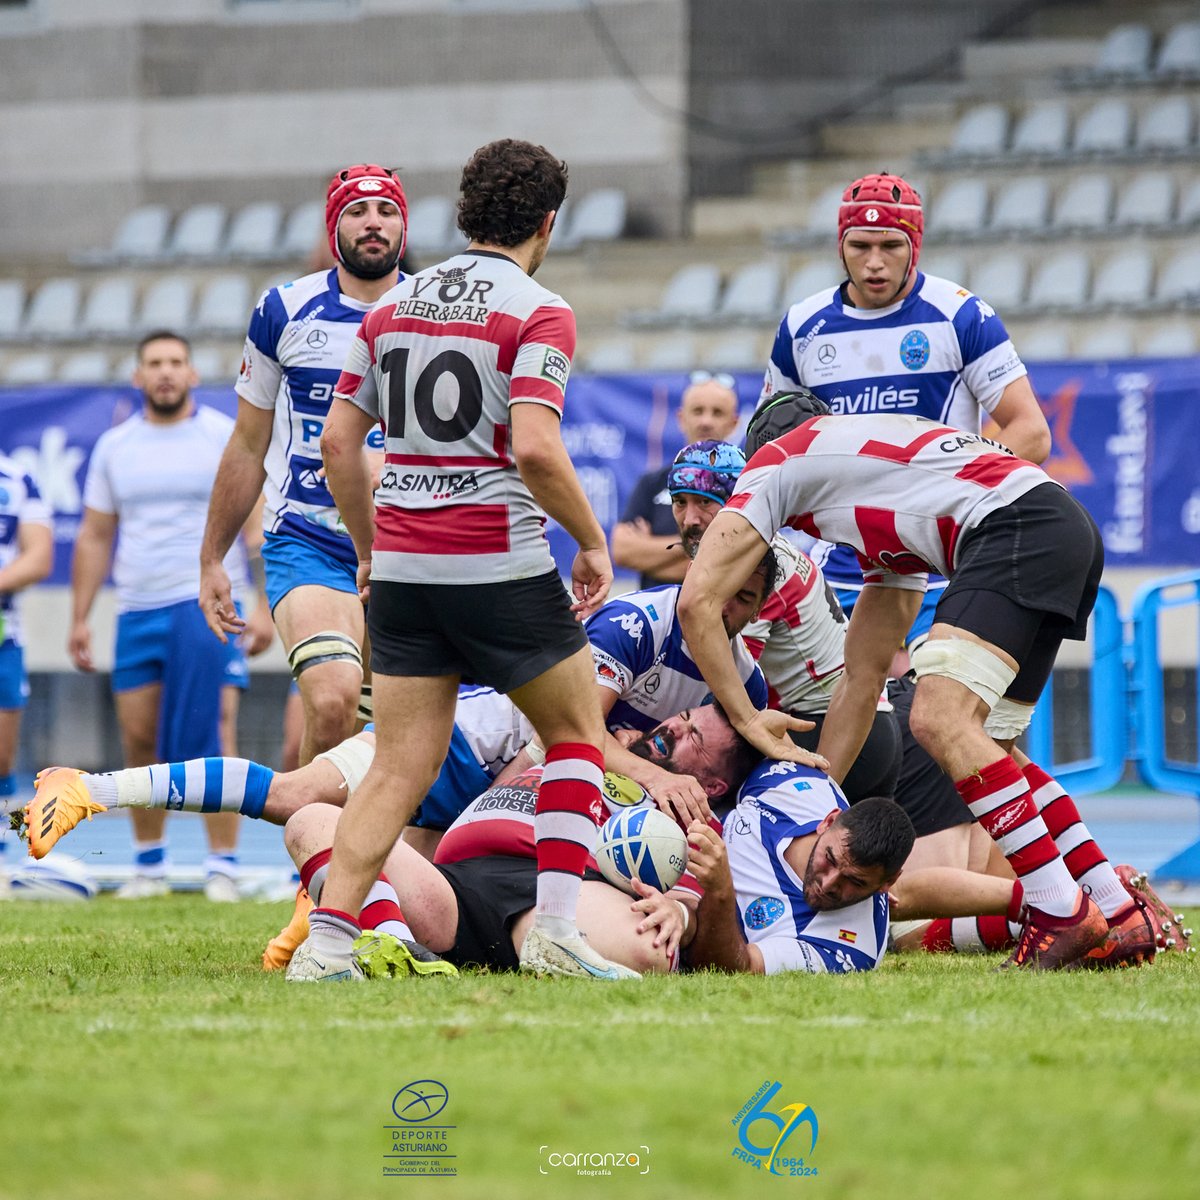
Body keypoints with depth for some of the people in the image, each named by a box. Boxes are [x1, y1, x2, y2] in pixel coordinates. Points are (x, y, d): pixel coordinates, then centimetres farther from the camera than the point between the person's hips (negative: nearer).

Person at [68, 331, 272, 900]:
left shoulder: (227, 438, 1)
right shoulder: (114, 447, 11)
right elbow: (94, 538, 15)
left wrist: (267, 607, -9)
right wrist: (79, 619, 10)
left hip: (208, 603, -4)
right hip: (137, 611, 4)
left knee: (213, 735, -12)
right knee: (139, 741, 4)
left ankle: (222, 865, -10)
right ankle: (148, 863, 15)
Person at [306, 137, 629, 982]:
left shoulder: (393, 304, 11)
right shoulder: (539, 313, -8)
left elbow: (338, 441, 11)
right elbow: (535, 448, -20)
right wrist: (594, 543, -7)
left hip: (401, 565, 5)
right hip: (500, 565, -5)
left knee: (400, 768, 7)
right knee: (578, 736, 12)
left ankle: (327, 939, -7)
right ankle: (554, 930, 1)